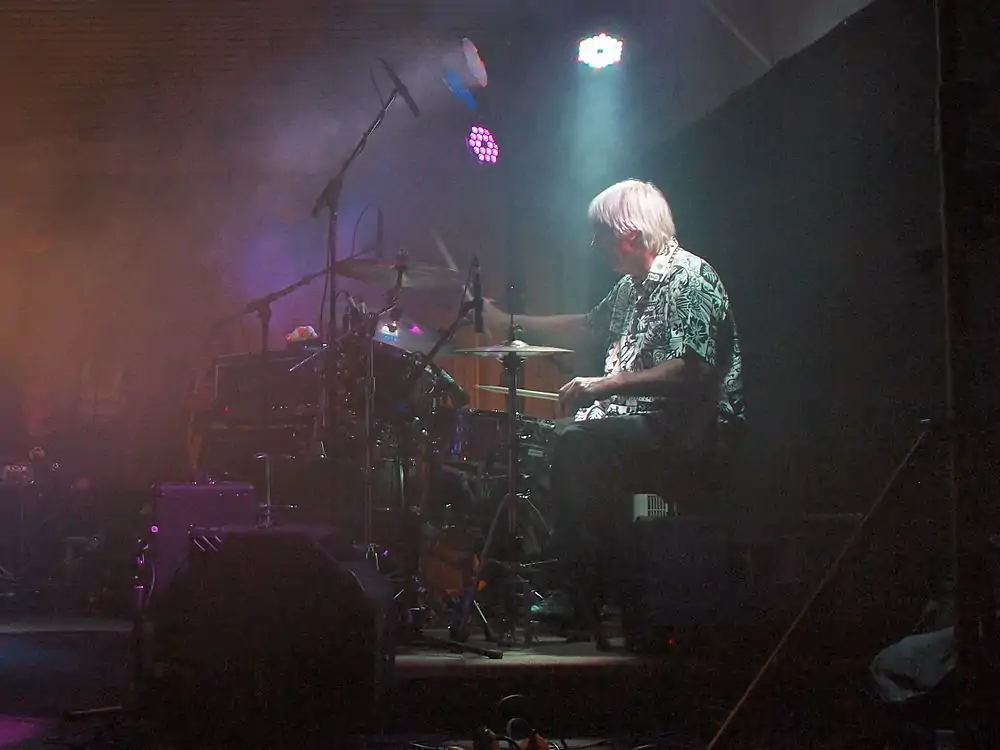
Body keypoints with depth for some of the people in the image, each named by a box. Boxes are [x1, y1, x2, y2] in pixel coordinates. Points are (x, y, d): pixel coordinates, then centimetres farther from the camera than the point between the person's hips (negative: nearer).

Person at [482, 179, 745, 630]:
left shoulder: (690, 280, -14)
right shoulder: (633, 284, 17)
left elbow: (692, 370, -25)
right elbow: (587, 328, 31)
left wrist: (607, 384, -25)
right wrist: (507, 322, 26)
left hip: (685, 428, -10)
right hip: (639, 418, 10)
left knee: (579, 444, -29)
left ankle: (586, 595, -23)